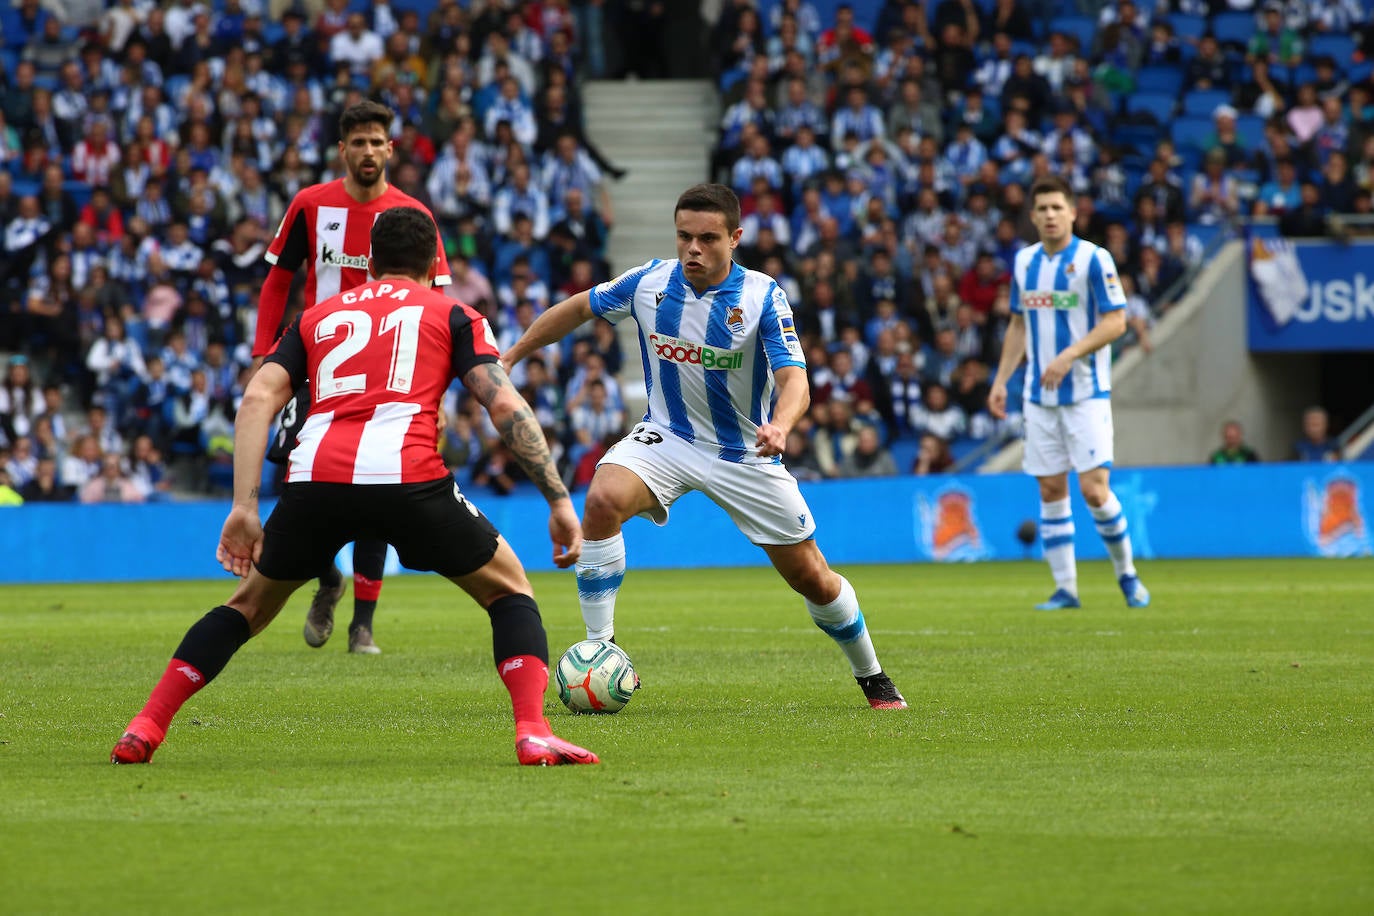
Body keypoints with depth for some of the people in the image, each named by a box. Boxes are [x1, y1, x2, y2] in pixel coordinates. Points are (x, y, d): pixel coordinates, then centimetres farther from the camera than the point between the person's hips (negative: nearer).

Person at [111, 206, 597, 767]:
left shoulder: (319, 316, 29)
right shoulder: (452, 315, 22)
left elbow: (258, 397, 14)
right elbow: (505, 405, 8)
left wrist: (244, 506, 10)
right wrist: (559, 498, 8)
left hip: (315, 479, 2)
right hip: (407, 476, -2)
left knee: (250, 605, 26)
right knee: (509, 591, 18)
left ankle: (143, 730, 18)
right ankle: (533, 733, -2)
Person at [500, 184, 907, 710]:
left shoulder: (762, 297, -20)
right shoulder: (648, 283, -11)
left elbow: (794, 381, -30)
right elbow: (578, 308, 7)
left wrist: (779, 426, -52)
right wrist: (509, 357, 9)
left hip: (745, 453, -1)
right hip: (666, 436, 1)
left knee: (811, 578, 3)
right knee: (602, 501, -30)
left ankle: (871, 677, 30)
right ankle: (599, 650, -20)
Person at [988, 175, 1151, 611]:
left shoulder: (1093, 259, -8)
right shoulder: (1024, 261, 10)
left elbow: (1115, 322, -11)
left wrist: (1070, 355, -21)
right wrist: (1001, 380, 12)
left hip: (1086, 394, -5)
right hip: (1040, 396, 5)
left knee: (1094, 489, -11)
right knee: (1051, 491, 4)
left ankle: (1127, 573, 9)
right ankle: (1065, 588, 9)